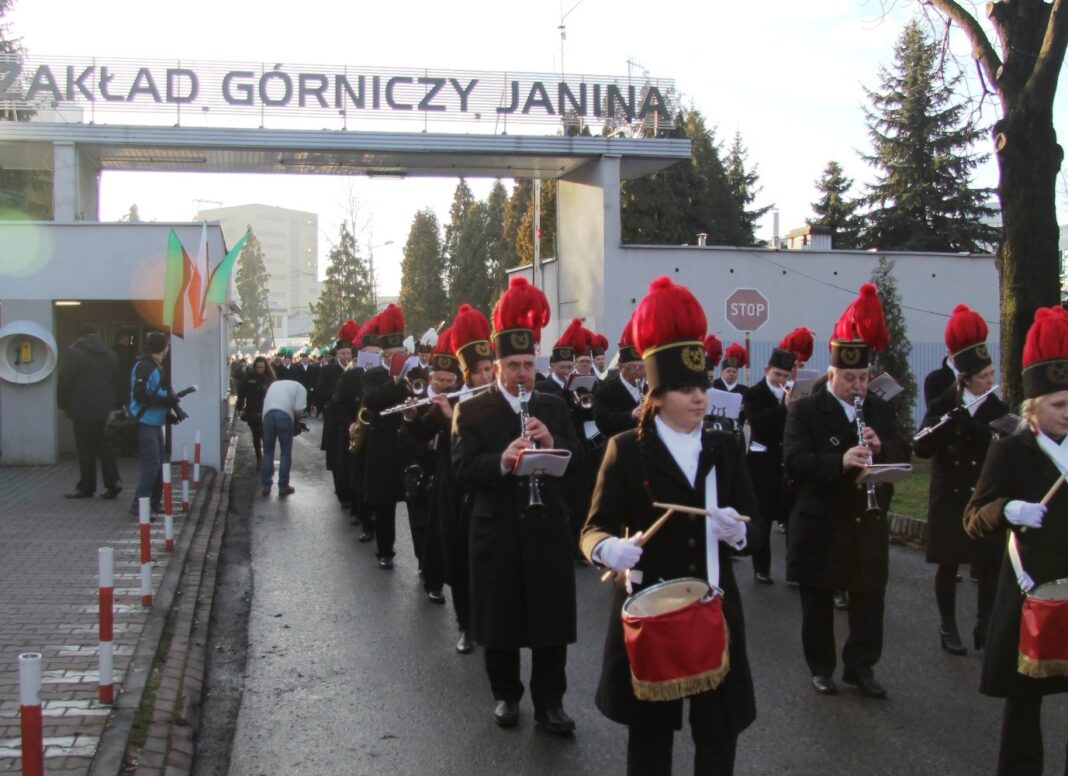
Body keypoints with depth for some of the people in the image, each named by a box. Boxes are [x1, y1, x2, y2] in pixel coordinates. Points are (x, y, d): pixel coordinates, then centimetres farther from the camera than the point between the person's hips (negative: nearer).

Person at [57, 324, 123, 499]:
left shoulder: (75, 353, -6)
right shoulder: (110, 355, 12)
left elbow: (65, 381, -8)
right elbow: (116, 382, 15)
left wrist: (63, 403, 2)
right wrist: (117, 404, 18)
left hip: (83, 409, -5)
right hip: (105, 410, 5)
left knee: (86, 449, 0)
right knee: (105, 447, 9)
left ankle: (86, 487, 4)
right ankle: (113, 482, 0)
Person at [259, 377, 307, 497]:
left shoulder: (274, 384, 33)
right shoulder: (299, 387, 19)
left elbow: (266, 402, 21)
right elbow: (299, 408, 2)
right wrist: (296, 421, 21)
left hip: (268, 413, 3)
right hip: (285, 414, -3)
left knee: (268, 452, 13)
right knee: (286, 453, 9)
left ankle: (266, 486, 13)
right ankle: (283, 486, 10)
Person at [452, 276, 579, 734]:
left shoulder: (554, 407, 8)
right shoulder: (472, 411, -1)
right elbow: (462, 469, -11)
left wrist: (551, 445, -17)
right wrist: (502, 461, -29)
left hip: (547, 527, 2)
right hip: (496, 529, -2)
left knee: (551, 617, 5)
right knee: (499, 617, 9)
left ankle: (550, 701, 16)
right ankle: (505, 694, 26)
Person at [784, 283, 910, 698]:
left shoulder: (880, 411, 9)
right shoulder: (805, 410, -6)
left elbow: (903, 454, 5)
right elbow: (794, 460, -18)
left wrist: (881, 446, -17)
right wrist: (840, 461, -33)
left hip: (869, 524, 4)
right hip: (821, 524, -4)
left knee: (869, 600, 9)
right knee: (818, 602, 7)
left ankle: (861, 666, 21)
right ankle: (821, 667, 21)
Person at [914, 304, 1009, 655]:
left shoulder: (997, 409, 2)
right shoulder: (942, 406, -1)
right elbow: (921, 448, -8)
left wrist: (969, 425, -24)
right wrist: (944, 427, -25)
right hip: (949, 497, -1)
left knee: (990, 563, 1)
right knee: (949, 563, 4)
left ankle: (985, 626, 12)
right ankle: (948, 628, 14)